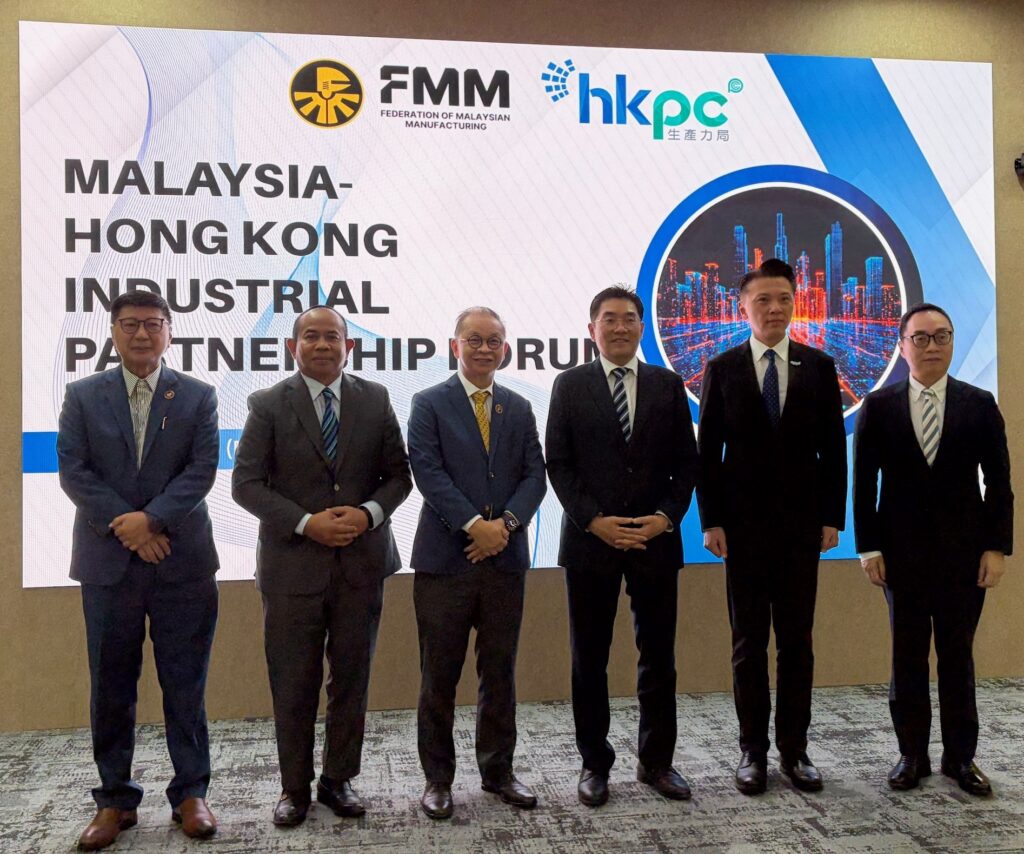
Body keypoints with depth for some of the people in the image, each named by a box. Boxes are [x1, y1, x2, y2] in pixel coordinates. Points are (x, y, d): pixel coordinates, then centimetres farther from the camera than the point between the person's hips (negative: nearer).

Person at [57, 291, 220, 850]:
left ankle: (190, 794, 18)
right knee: (110, 688, 9)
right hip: (108, 562, 1)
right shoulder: (82, 396, 8)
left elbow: (202, 469, -5)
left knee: (186, 686, 5)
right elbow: (73, 471, -1)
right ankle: (115, 800, 22)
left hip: (183, 561, -1)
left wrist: (151, 518, -17)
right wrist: (124, 527, -12)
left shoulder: (198, 396, 5)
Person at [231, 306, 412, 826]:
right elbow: (246, 482, -5)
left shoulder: (375, 400, 5)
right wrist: (306, 523, -15)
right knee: (293, 685, 7)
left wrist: (368, 513, -12)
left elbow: (398, 475, 6)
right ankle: (294, 787, 24)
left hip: (362, 562, 2)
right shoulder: (269, 405, -1)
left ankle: (339, 779, 28)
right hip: (293, 565, -2)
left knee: (352, 678, 11)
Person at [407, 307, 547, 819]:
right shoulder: (429, 405, 1)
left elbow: (534, 475, 5)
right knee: (439, 677, 5)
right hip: (445, 560, -3)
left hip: (505, 560, 4)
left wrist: (506, 522, -12)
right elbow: (428, 472, -10)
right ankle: (437, 778, 19)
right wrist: (474, 525, -18)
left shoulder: (519, 409, 13)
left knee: (500, 673, 12)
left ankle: (498, 771, 26)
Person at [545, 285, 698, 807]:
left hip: (656, 539, 2)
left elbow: (686, 463, 6)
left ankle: (657, 761, 24)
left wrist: (667, 516, -9)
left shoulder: (668, 386, 8)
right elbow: (558, 464, -1)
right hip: (590, 539, -1)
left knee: (658, 657, 9)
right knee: (589, 660, 7)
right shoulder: (569, 385, 3)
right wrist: (595, 520, -12)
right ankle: (594, 763, 21)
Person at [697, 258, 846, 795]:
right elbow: (708, 452, 0)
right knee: (749, 641, 7)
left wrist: (832, 518, -1)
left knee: (797, 640, 8)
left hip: (802, 524, 1)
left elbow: (834, 448, 5)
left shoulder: (819, 367, 4)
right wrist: (711, 522, -5)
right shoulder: (722, 369, 1)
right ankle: (753, 750, 18)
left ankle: (794, 749, 19)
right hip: (743, 525, -1)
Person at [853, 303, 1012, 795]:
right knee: (907, 656, 7)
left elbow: (998, 482, 2)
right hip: (901, 551, 0)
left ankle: (961, 756, 20)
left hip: (964, 551, 0)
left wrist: (996, 547, -5)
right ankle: (912, 755, 17)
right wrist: (869, 547, -4)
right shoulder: (878, 406, 2)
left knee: (958, 655, 9)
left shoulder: (980, 405, 3)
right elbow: (864, 484, 1)